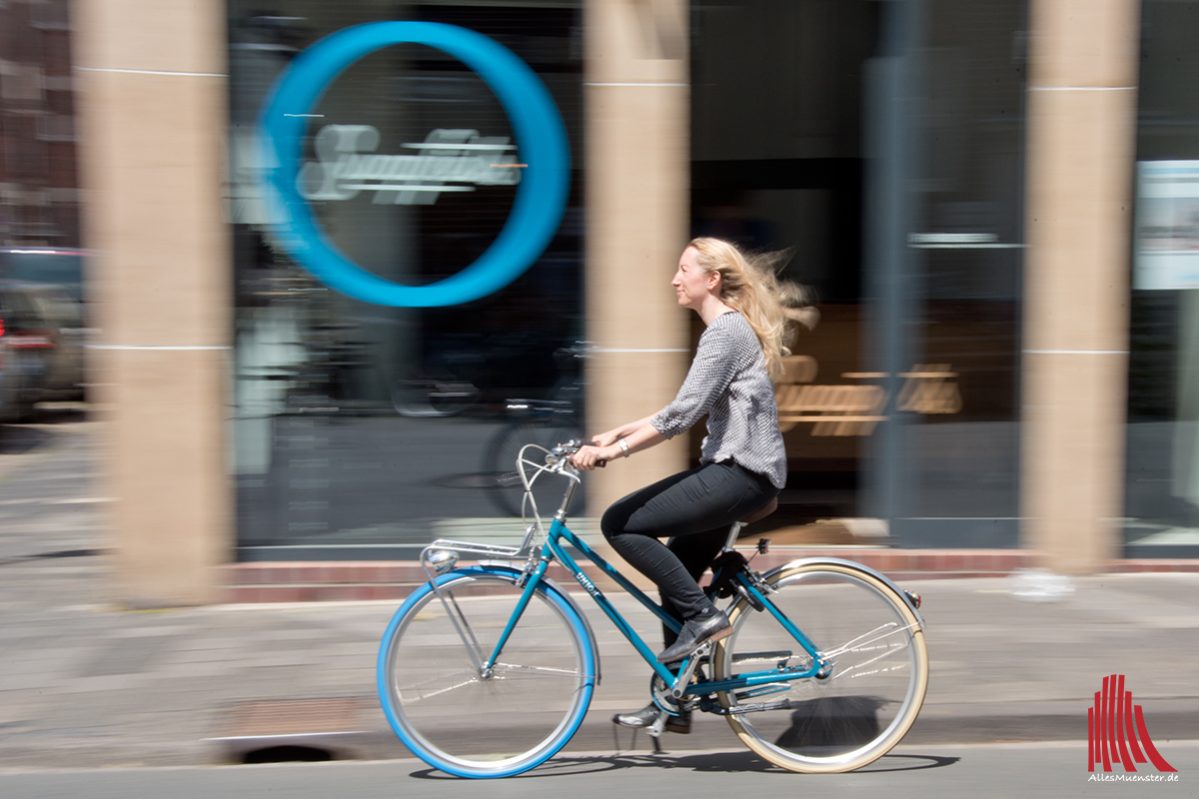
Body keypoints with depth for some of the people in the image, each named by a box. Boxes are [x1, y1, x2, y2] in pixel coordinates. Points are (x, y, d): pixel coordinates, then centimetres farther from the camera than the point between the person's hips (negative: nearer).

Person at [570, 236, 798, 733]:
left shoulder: (726, 330, -13)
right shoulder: (726, 328, 19)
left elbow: (682, 414, -22)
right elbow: (688, 410, 21)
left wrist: (615, 450, -22)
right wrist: (619, 432, 15)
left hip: (742, 472, -10)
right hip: (733, 468, 10)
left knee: (620, 524, -13)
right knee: (675, 575, 13)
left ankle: (702, 615, -7)